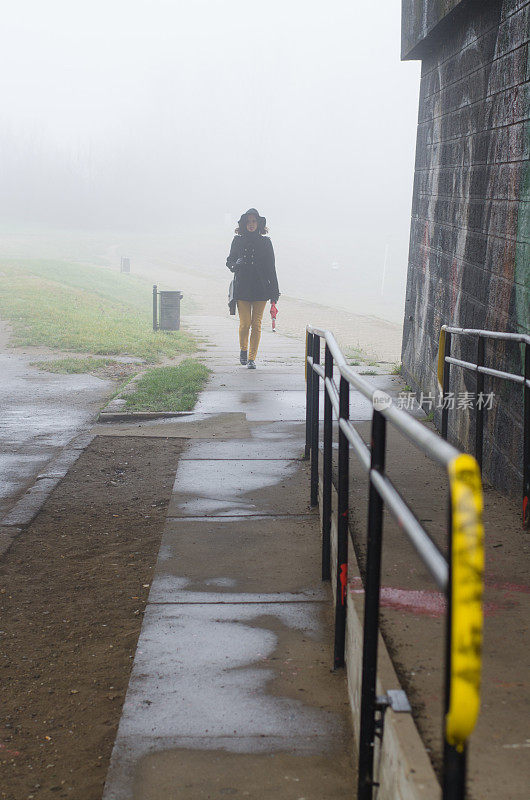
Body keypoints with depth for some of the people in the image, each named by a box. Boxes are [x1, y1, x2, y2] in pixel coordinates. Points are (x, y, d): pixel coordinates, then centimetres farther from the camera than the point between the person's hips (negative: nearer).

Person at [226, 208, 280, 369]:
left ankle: (252, 358, 8)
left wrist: (274, 291, 3)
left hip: (260, 289, 0)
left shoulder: (265, 242, 5)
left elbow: (271, 267, 6)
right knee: (245, 323, -5)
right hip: (242, 288, 0)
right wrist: (235, 264, -13)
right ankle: (243, 349, 24)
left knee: (256, 324, -2)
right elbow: (229, 261, 13)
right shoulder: (238, 241, 6)